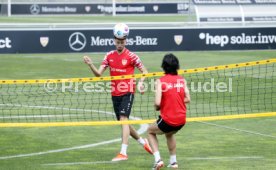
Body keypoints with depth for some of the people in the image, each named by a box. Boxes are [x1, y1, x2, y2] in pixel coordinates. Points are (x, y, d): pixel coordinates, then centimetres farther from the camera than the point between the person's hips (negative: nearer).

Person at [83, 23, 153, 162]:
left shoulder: (131, 56, -7)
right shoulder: (109, 56, 5)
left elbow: (144, 71, 0)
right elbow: (99, 74, 2)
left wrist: (140, 82, -19)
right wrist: (90, 65, -17)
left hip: (127, 92, -6)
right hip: (115, 93, 6)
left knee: (123, 119, -19)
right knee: (123, 122, 14)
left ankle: (123, 153, -22)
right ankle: (143, 142, 36)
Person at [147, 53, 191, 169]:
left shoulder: (160, 81, -11)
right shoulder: (182, 80, 2)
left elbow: (157, 103, -17)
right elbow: (187, 99, 1)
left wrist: (157, 107, 5)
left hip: (167, 120, -4)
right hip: (181, 120, 4)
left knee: (150, 131, 26)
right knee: (169, 134, 37)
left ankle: (158, 159, 11)